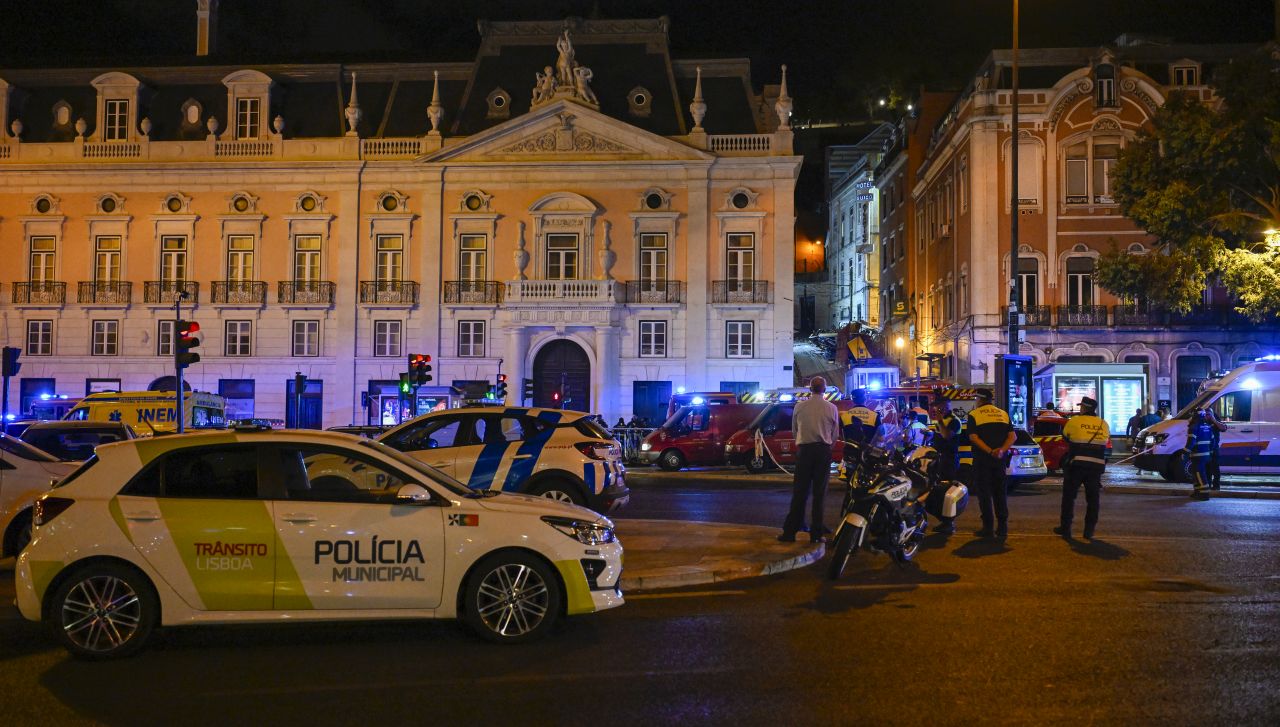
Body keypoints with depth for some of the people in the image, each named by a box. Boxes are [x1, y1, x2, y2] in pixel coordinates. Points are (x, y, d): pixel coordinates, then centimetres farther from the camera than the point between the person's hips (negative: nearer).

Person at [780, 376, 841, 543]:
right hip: (824, 451, 0)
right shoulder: (831, 408, 0)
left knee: (799, 492, 4)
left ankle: (790, 531, 4)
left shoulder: (799, 406, 1)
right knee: (819, 493, 5)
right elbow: (835, 434, 7)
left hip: (804, 450, 0)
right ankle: (816, 533, 5)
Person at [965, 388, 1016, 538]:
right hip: (1000, 459, 4)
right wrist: (1002, 450, -11)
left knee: (984, 492, 1)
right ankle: (1002, 526, 12)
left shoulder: (974, 415, -2)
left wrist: (989, 451, -21)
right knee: (1000, 492, 12)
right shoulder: (1003, 414, 12)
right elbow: (1012, 436, 2)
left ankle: (988, 527, -1)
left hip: (982, 458, -4)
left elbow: (973, 437, -15)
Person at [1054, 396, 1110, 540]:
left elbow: (1065, 437, 9)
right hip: (1096, 465, 3)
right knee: (1093, 498, 11)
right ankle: (1089, 531, 11)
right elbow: (1106, 441, 16)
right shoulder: (1103, 424, 5)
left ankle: (1065, 528, 10)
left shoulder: (1074, 421, -5)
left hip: (1076, 464, -3)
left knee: (1069, 496, 8)